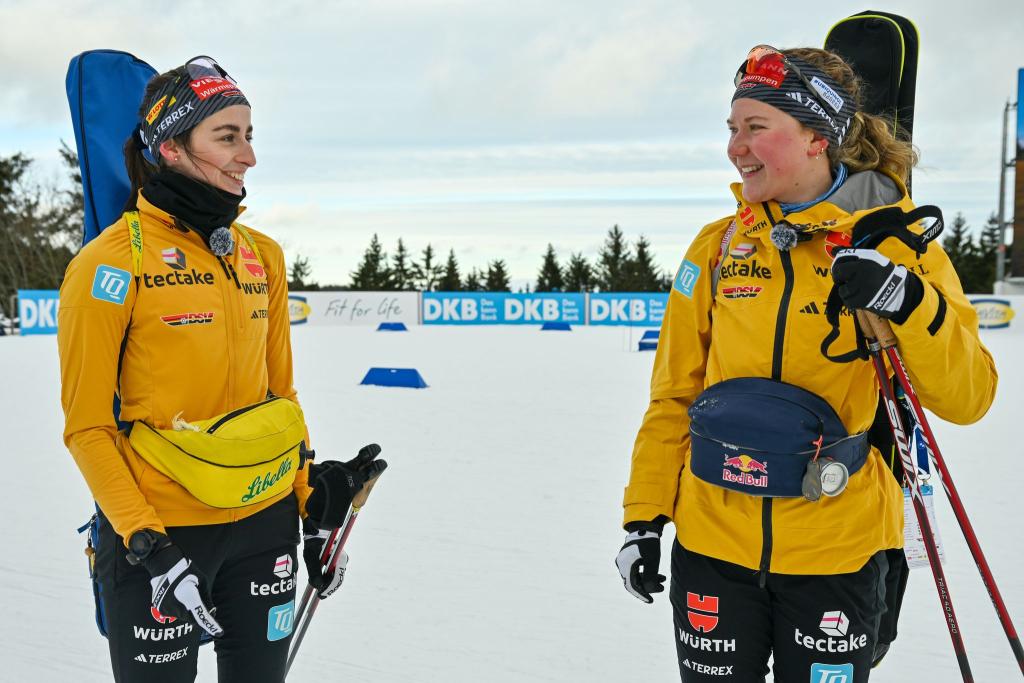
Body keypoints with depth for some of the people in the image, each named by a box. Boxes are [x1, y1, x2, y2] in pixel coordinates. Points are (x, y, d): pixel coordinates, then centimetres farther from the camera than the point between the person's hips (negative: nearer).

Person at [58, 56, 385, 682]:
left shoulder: (264, 256, 5)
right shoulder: (112, 262, -11)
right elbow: (87, 426, -9)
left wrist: (314, 507, 9)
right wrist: (146, 544, -15)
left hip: (265, 523, 5)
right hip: (156, 533, -5)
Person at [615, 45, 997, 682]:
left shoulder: (897, 243, -4)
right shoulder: (719, 246, 1)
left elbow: (968, 396, -9)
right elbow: (675, 393, 6)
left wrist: (909, 305, -26)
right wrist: (645, 515, 5)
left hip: (838, 551, -2)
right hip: (713, 541, 2)